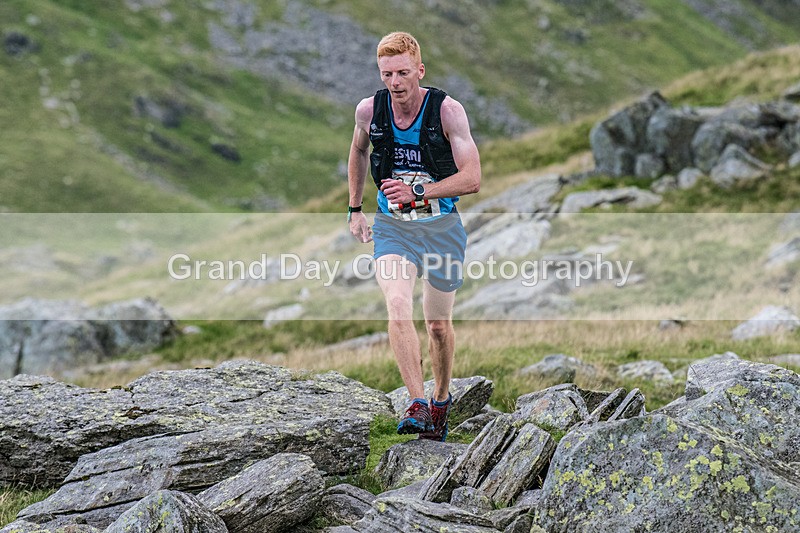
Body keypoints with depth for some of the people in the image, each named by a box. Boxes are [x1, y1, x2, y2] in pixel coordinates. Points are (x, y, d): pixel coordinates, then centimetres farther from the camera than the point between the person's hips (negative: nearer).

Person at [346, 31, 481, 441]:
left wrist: (419, 192, -32)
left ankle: (441, 397, 36)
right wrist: (354, 209, 17)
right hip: (392, 226, 1)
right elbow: (358, 151, 17)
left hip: (442, 226, -1)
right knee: (398, 307, -24)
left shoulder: (447, 111, -16)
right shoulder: (369, 110, -7)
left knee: (438, 324, 10)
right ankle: (417, 405, -26)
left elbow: (472, 179, -20)